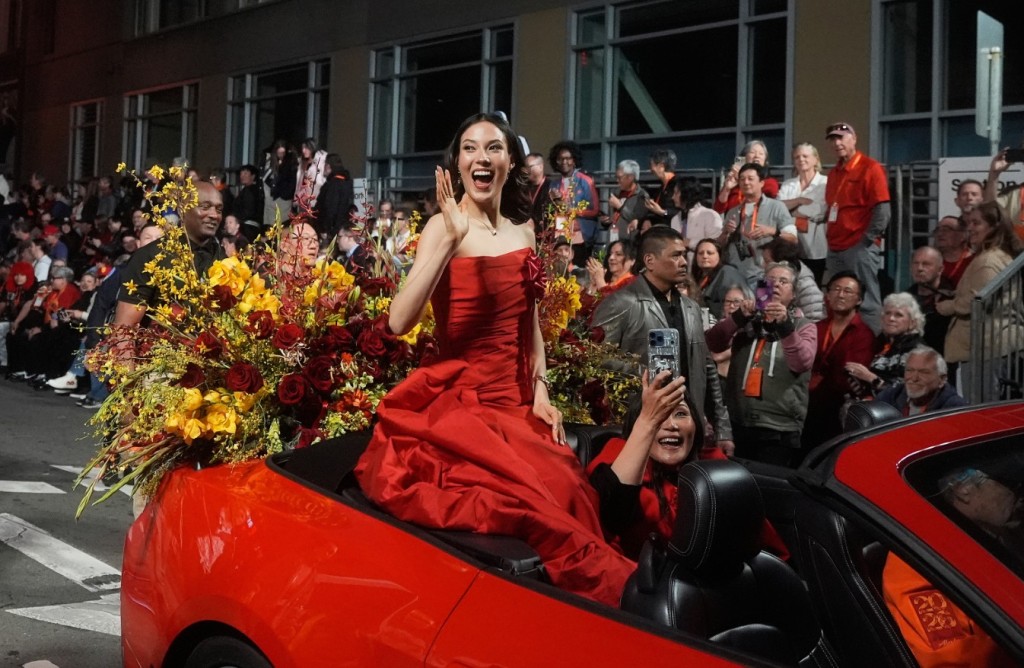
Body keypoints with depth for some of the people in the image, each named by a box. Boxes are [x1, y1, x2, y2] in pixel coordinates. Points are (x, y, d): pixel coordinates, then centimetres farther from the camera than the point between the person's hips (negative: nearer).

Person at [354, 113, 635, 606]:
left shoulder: (523, 229, 11)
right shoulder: (445, 226, -7)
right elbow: (399, 322, -22)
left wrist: (540, 391, 6)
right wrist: (451, 238, -27)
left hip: (518, 404, 6)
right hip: (460, 403, -6)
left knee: (565, 491, -15)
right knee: (536, 499, -24)